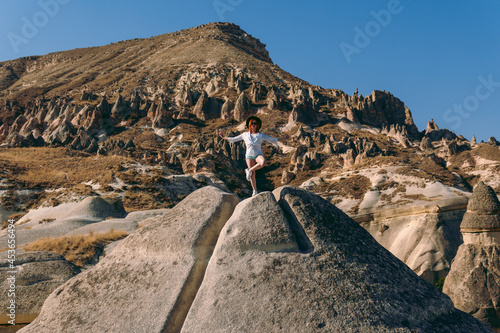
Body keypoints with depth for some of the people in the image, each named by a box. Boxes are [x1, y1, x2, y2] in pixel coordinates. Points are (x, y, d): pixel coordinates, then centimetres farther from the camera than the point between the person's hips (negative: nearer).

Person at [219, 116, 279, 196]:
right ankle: (255, 191, 11)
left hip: (258, 154, 0)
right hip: (249, 155, 1)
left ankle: (249, 170, -14)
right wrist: (224, 137, 25)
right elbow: (234, 139, 23)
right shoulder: (245, 134, 14)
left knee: (263, 162, -36)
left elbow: (271, 140, 16)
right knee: (252, 175, -7)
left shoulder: (261, 135, 12)